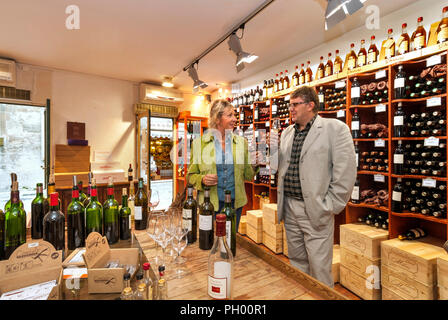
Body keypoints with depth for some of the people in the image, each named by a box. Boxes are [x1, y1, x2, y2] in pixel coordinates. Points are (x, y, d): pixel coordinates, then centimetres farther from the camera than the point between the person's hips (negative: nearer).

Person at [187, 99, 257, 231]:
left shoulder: (241, 142, 1)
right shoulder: (199, 143, -5)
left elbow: (247, 176, 6)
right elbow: (191, 175, 1)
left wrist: (254, 166, -13)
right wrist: (202, 180, -18)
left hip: (235, 202, 3)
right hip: (209, 203, -2)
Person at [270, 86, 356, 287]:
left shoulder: (335, 129, -6)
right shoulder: (287, 133, 12)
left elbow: (345, 172, -10)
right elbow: (279, 166, 13)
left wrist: (329, 207, -11)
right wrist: (272, 150, -4)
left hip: (316, 210, -5)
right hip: (289, 208, 6)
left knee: (319, 267, 7)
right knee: (296, 261, 20)